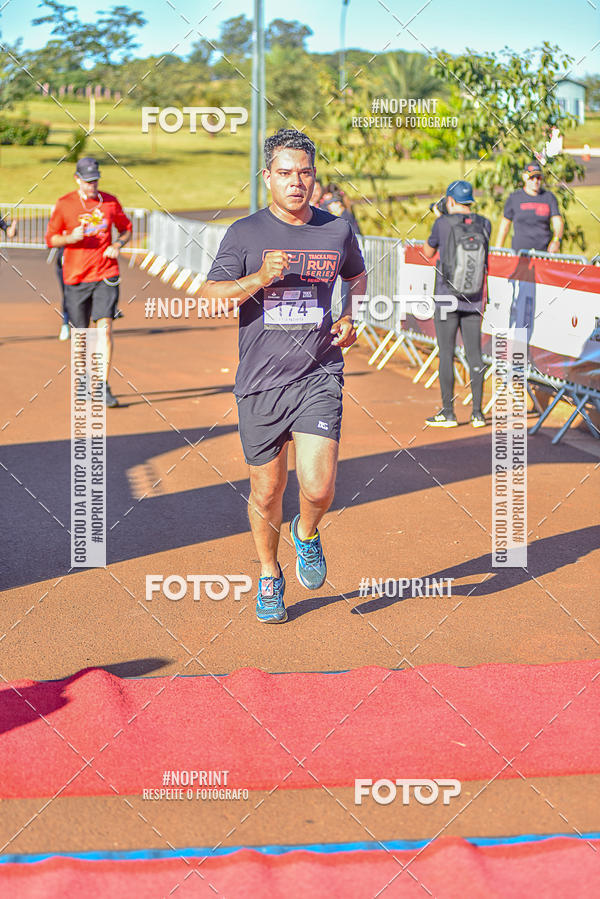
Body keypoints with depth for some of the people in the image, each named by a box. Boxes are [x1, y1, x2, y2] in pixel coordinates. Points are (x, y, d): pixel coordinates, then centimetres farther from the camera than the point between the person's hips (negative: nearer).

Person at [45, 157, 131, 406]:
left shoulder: (110, 201, 5)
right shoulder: (64, 204, 0)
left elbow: (126, 228, 18)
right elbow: (50, 238, 4)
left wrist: (118, 245, -3)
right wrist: (70, 238, -17)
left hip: (105, 275, 0)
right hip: (75, 277, 0)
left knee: (105, 327, -13)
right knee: (80, 334, 7)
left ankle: (104, 386, -12)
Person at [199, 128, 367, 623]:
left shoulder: (338, 231, 6)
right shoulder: (245, 234, -2)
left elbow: (358, 277, 25)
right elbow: (209, 296, -7)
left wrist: (351, 318, 7)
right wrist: (260, 278, -21)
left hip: (319, 375, 0)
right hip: (261, 382, 0)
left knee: (318, 486, -14)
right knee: (267, 491, 9)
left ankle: (307, 534, 22)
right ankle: (270, 576, 34)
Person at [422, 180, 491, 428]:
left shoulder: (443, 224, -12)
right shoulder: (484, 224, 0)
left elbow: (428, 252, 4)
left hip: (446, 300, -4)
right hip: (473, 301, 4)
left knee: (446, 354, 2)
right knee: (474, 354, 8)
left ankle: (448, 413, 3)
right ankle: (477, 413, 9)